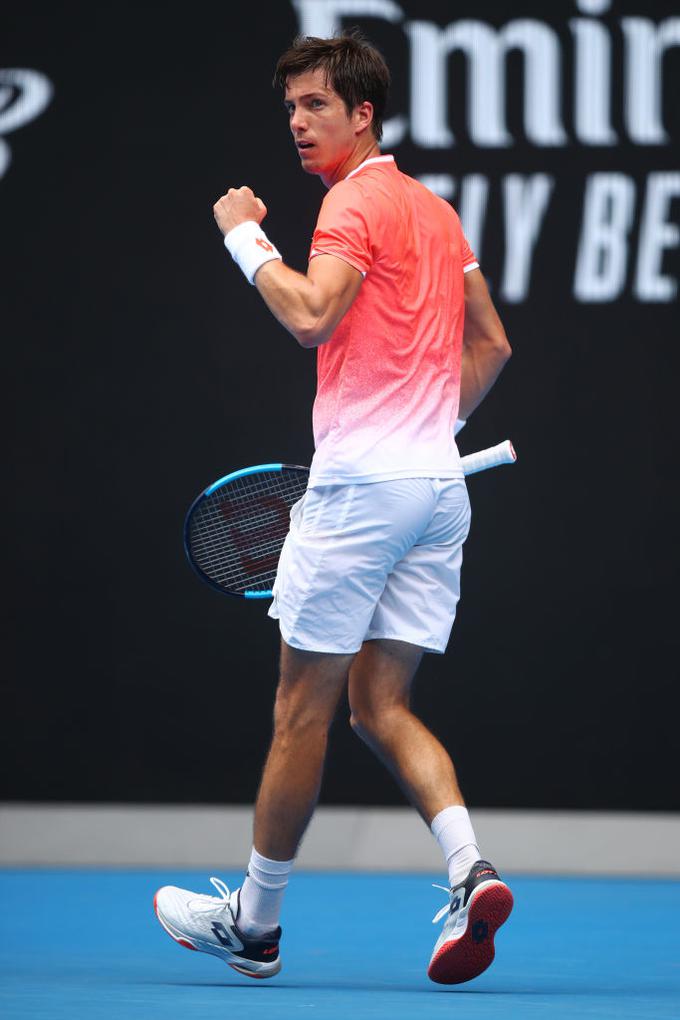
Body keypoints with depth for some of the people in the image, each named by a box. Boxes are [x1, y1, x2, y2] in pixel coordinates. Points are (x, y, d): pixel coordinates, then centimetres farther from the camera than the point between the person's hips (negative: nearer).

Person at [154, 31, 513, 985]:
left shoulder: (357, 201, -8)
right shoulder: (437, 209, 18)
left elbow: (312, 317, -22)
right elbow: (491, 343, 23)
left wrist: (246, 236, -10)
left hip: (362, 480, -8)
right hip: (438, 487, 8)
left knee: (303, 708, 2)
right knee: (381, 707, 8)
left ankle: (255, 922, 12)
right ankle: (471, 871, -13)